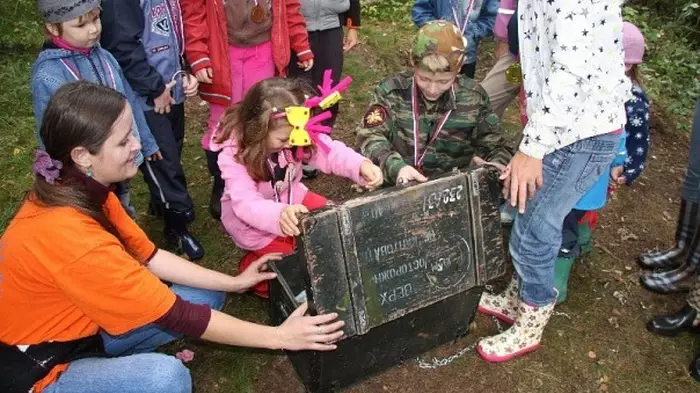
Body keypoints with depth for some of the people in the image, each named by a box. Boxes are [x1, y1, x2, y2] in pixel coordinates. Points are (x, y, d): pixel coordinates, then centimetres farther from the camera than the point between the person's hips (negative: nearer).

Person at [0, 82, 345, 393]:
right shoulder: (73, 238, -34)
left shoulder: (80, 190, -8)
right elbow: (174, 314, -28)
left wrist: (233, 282, -2)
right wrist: (278, 337, -21)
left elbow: (147, 256, 1)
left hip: (80, 325, 8)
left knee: (208, 296, 0)